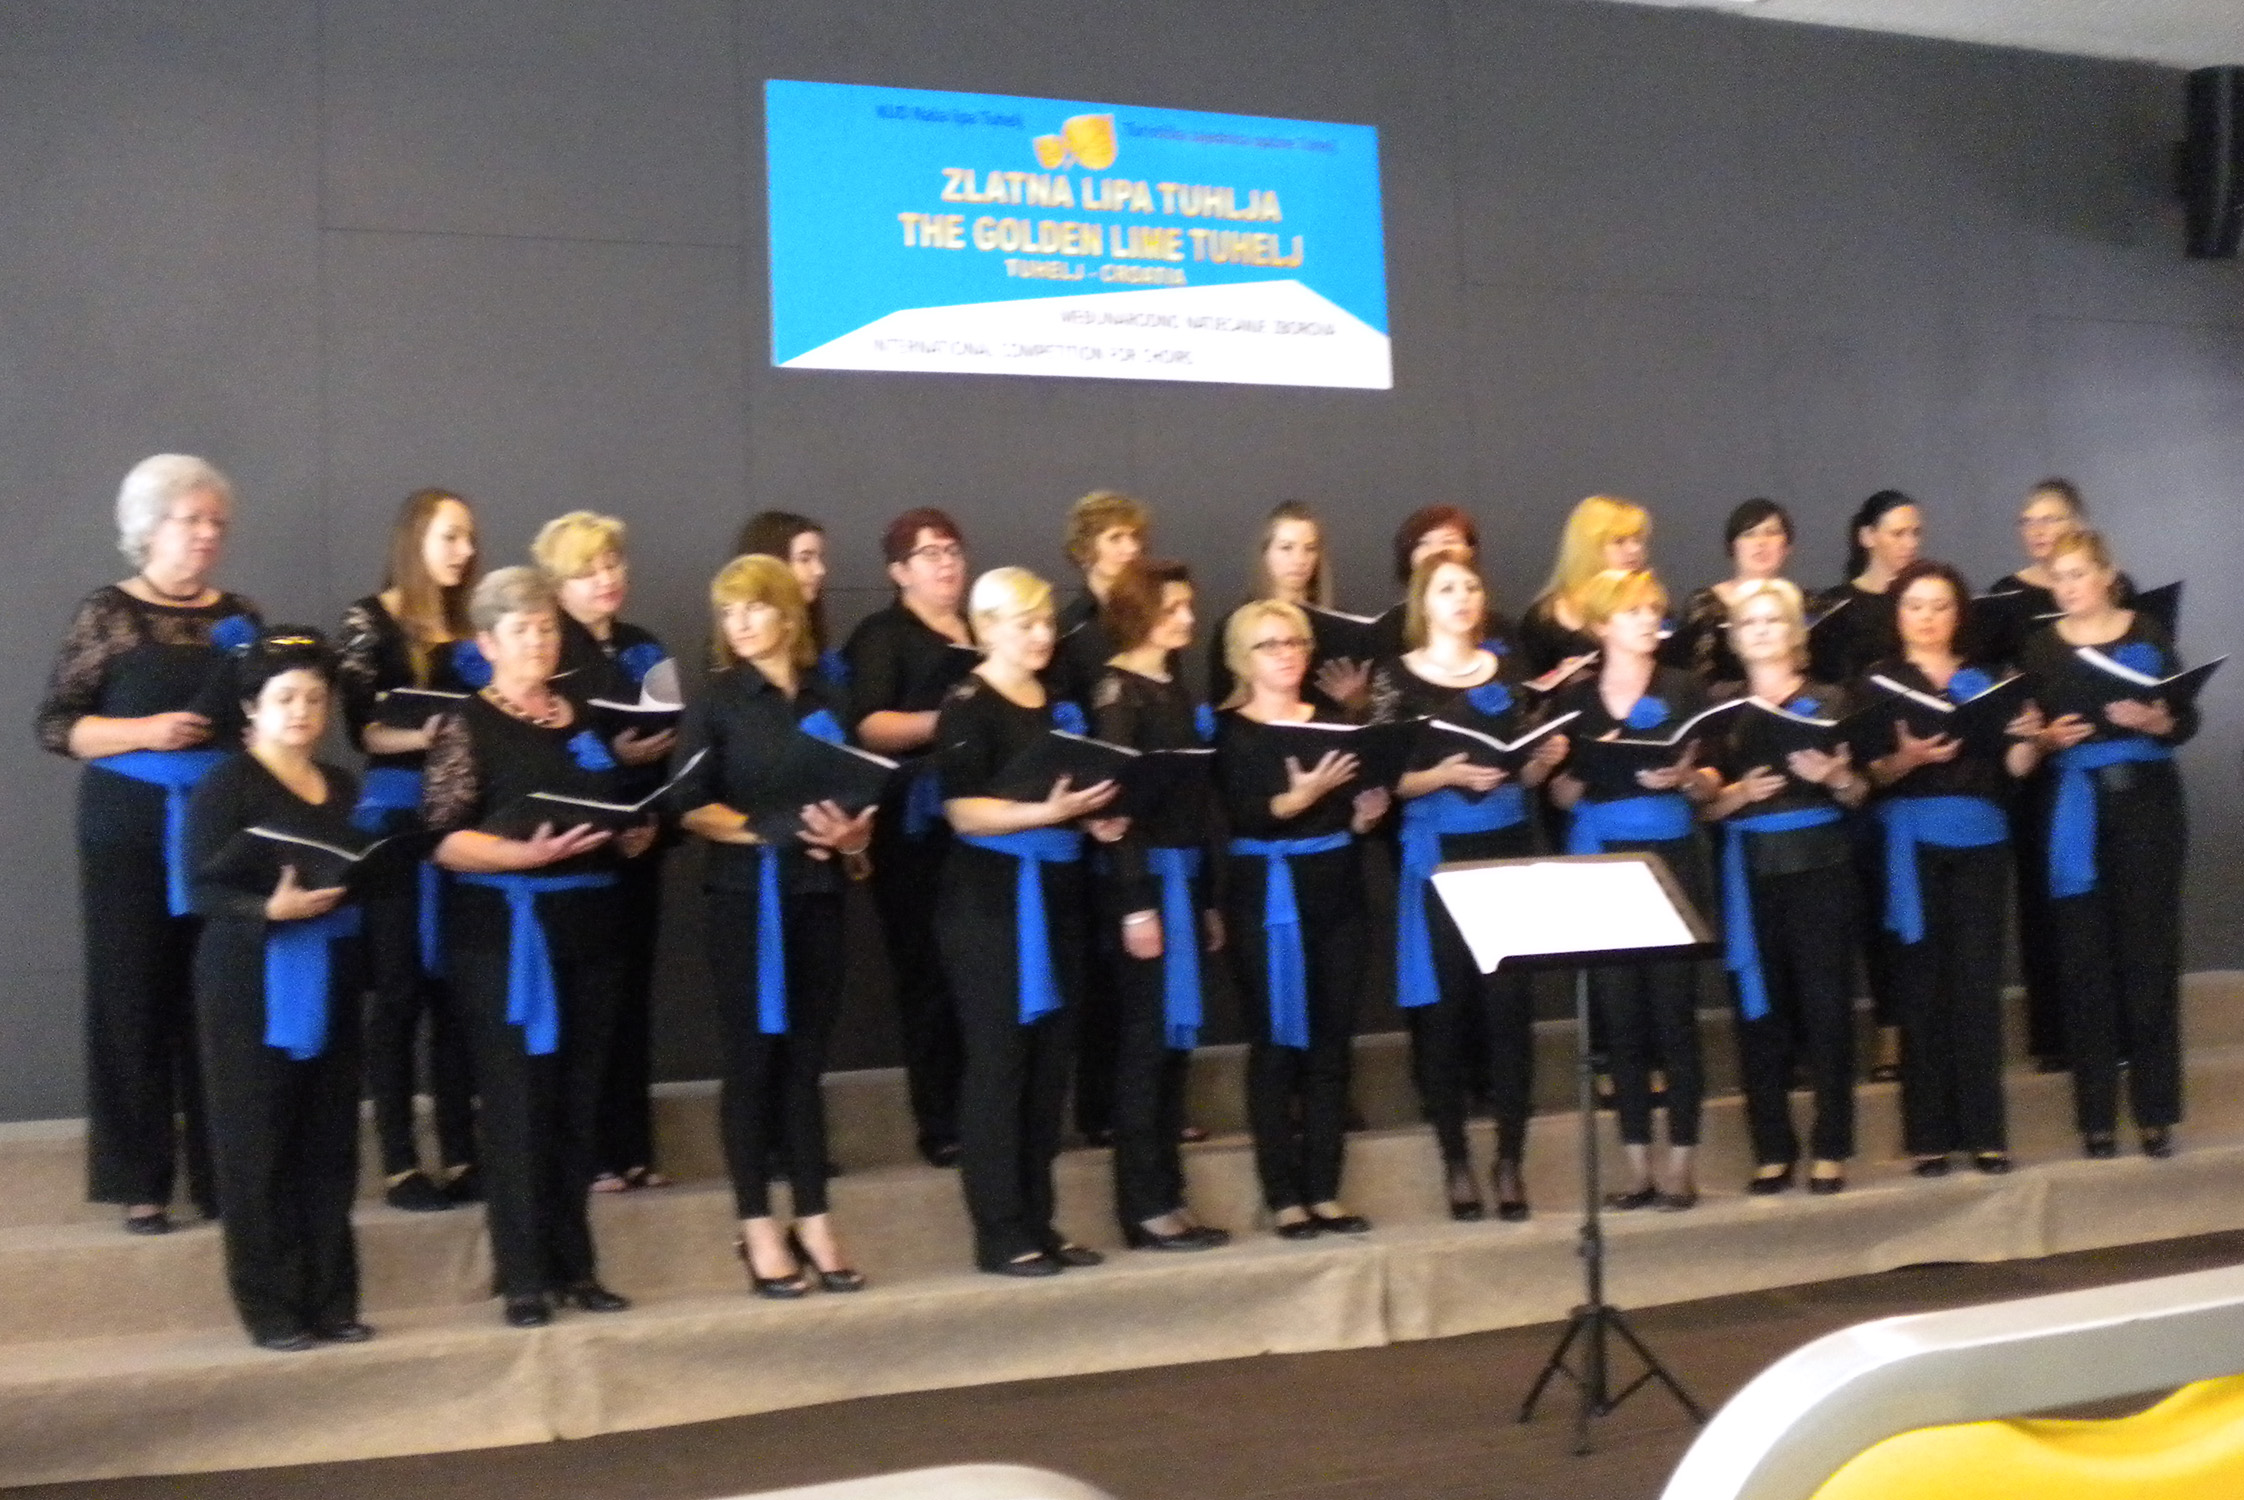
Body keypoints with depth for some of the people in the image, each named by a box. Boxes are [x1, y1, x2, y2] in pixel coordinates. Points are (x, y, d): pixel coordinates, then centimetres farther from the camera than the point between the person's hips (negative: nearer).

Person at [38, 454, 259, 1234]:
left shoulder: (240, 616, 11)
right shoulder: (107, 612, 0)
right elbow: (55, 724, -3)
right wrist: (144, 732, -16)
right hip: (133, 832, -3)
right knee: (137, 997, 1)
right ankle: (140, 1181, 9)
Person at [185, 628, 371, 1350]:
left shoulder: (345, 787, 13)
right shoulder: (225, 786, -5)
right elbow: (205, 889, -13)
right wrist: (271, 908, -28)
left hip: (331, 978, 5)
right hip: (249, 981, -5)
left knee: (330, 1141, 6)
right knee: (258, 1143, -2)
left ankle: (331, 1299, 14)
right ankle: (271, 1305, 7)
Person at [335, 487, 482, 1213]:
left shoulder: (466, 627, 16)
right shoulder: (370, 620, 0)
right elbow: (362, 728, -9)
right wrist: (423, 736, -26)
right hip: (396, 819, -5)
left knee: (456, 986, 5)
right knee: (399, 988, -1)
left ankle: (460, 1153, 11)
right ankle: (399, 1162, 4)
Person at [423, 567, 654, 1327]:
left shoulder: (584, 716, 14)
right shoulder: (467, 723, -2)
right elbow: (444, 839, -11)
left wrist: (635, 835, 1)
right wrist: (525, 854, -24)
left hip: (590, 924, 5)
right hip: (505, 929, -5)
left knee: (579, 1098, 8)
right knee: (518, 1098, -3)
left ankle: (573, 1263, 16)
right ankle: (523, 1274, 4)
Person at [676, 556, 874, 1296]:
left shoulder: (829, 699, 10)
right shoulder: (716, 702, 0)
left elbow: (861, 791, 12)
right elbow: (692, 807, -7)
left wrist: (853, 835, -9)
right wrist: (767, 830, -20)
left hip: (819, 891, 3)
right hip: (747, 893, -3)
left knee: (807, 1058, 8)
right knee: (753, 1058, 1)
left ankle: (813, 1220, 16)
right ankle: (757, 1227, 9)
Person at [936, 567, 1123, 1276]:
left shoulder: (1057, 701, 13)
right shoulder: (968, 705, -8)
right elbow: (964, 811, -16)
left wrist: (1096, 818, 6)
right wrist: (1046, 812, -26)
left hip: (1057, 893, 7)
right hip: (992, 898, -7)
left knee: (1050, 1062, 9)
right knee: (999, 1061, -3)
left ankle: (1038, 1221, 18)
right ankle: (1000, 1234, 3)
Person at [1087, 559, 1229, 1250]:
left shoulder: (1177, 690, 15)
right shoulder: (1116, 689, -8)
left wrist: (1209, 898, 16)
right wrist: (1135, 903, -20)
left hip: (1187, 874, 8)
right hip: (1144, 876, -8)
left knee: (1175, 1040, 10)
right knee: (1145, 1042, -3)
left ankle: (1168, 1197, 17)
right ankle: (1144, 1208, 3)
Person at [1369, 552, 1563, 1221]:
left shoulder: (1507, 668, 10)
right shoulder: (1395, 676, -1)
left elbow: (1525, 775, 13)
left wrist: (1546, 758, -8)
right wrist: (1446, 774, -21)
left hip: (1508, 847, 3)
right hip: (1437, 854, -2)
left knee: (1509, 1000, 0)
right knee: (1443, 1005, 1)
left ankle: (1510, 1159, 9)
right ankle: (1455, 1161, 12)